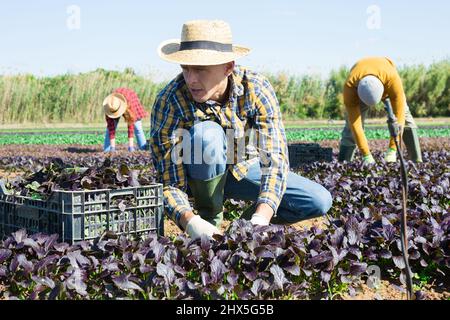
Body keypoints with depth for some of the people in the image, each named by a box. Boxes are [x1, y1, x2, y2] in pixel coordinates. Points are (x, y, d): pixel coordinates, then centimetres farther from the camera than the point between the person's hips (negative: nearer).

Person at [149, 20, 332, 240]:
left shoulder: (256, 89, -26)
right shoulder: (169, 102, -31)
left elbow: (275, 158, -33)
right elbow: (170, 184, -31)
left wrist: (260, 220, -49)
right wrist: (190, 222, -52)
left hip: (245, 171, 3)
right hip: (201, 177, -2)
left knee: (319, 201, -14)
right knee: (207, 133, -37)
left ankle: (249, 220, 8)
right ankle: (210, 220, -16)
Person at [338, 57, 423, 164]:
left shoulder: (392, 79, -45)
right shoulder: (350, 87, -43)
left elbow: (399, 115, -43)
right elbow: (355, 123, -40)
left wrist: (392, 150, -45)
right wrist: (366, 155, -41)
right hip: (359, 90, 0)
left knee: (404, 114, -18)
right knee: (351, 123, -16)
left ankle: (417, 161, -14)